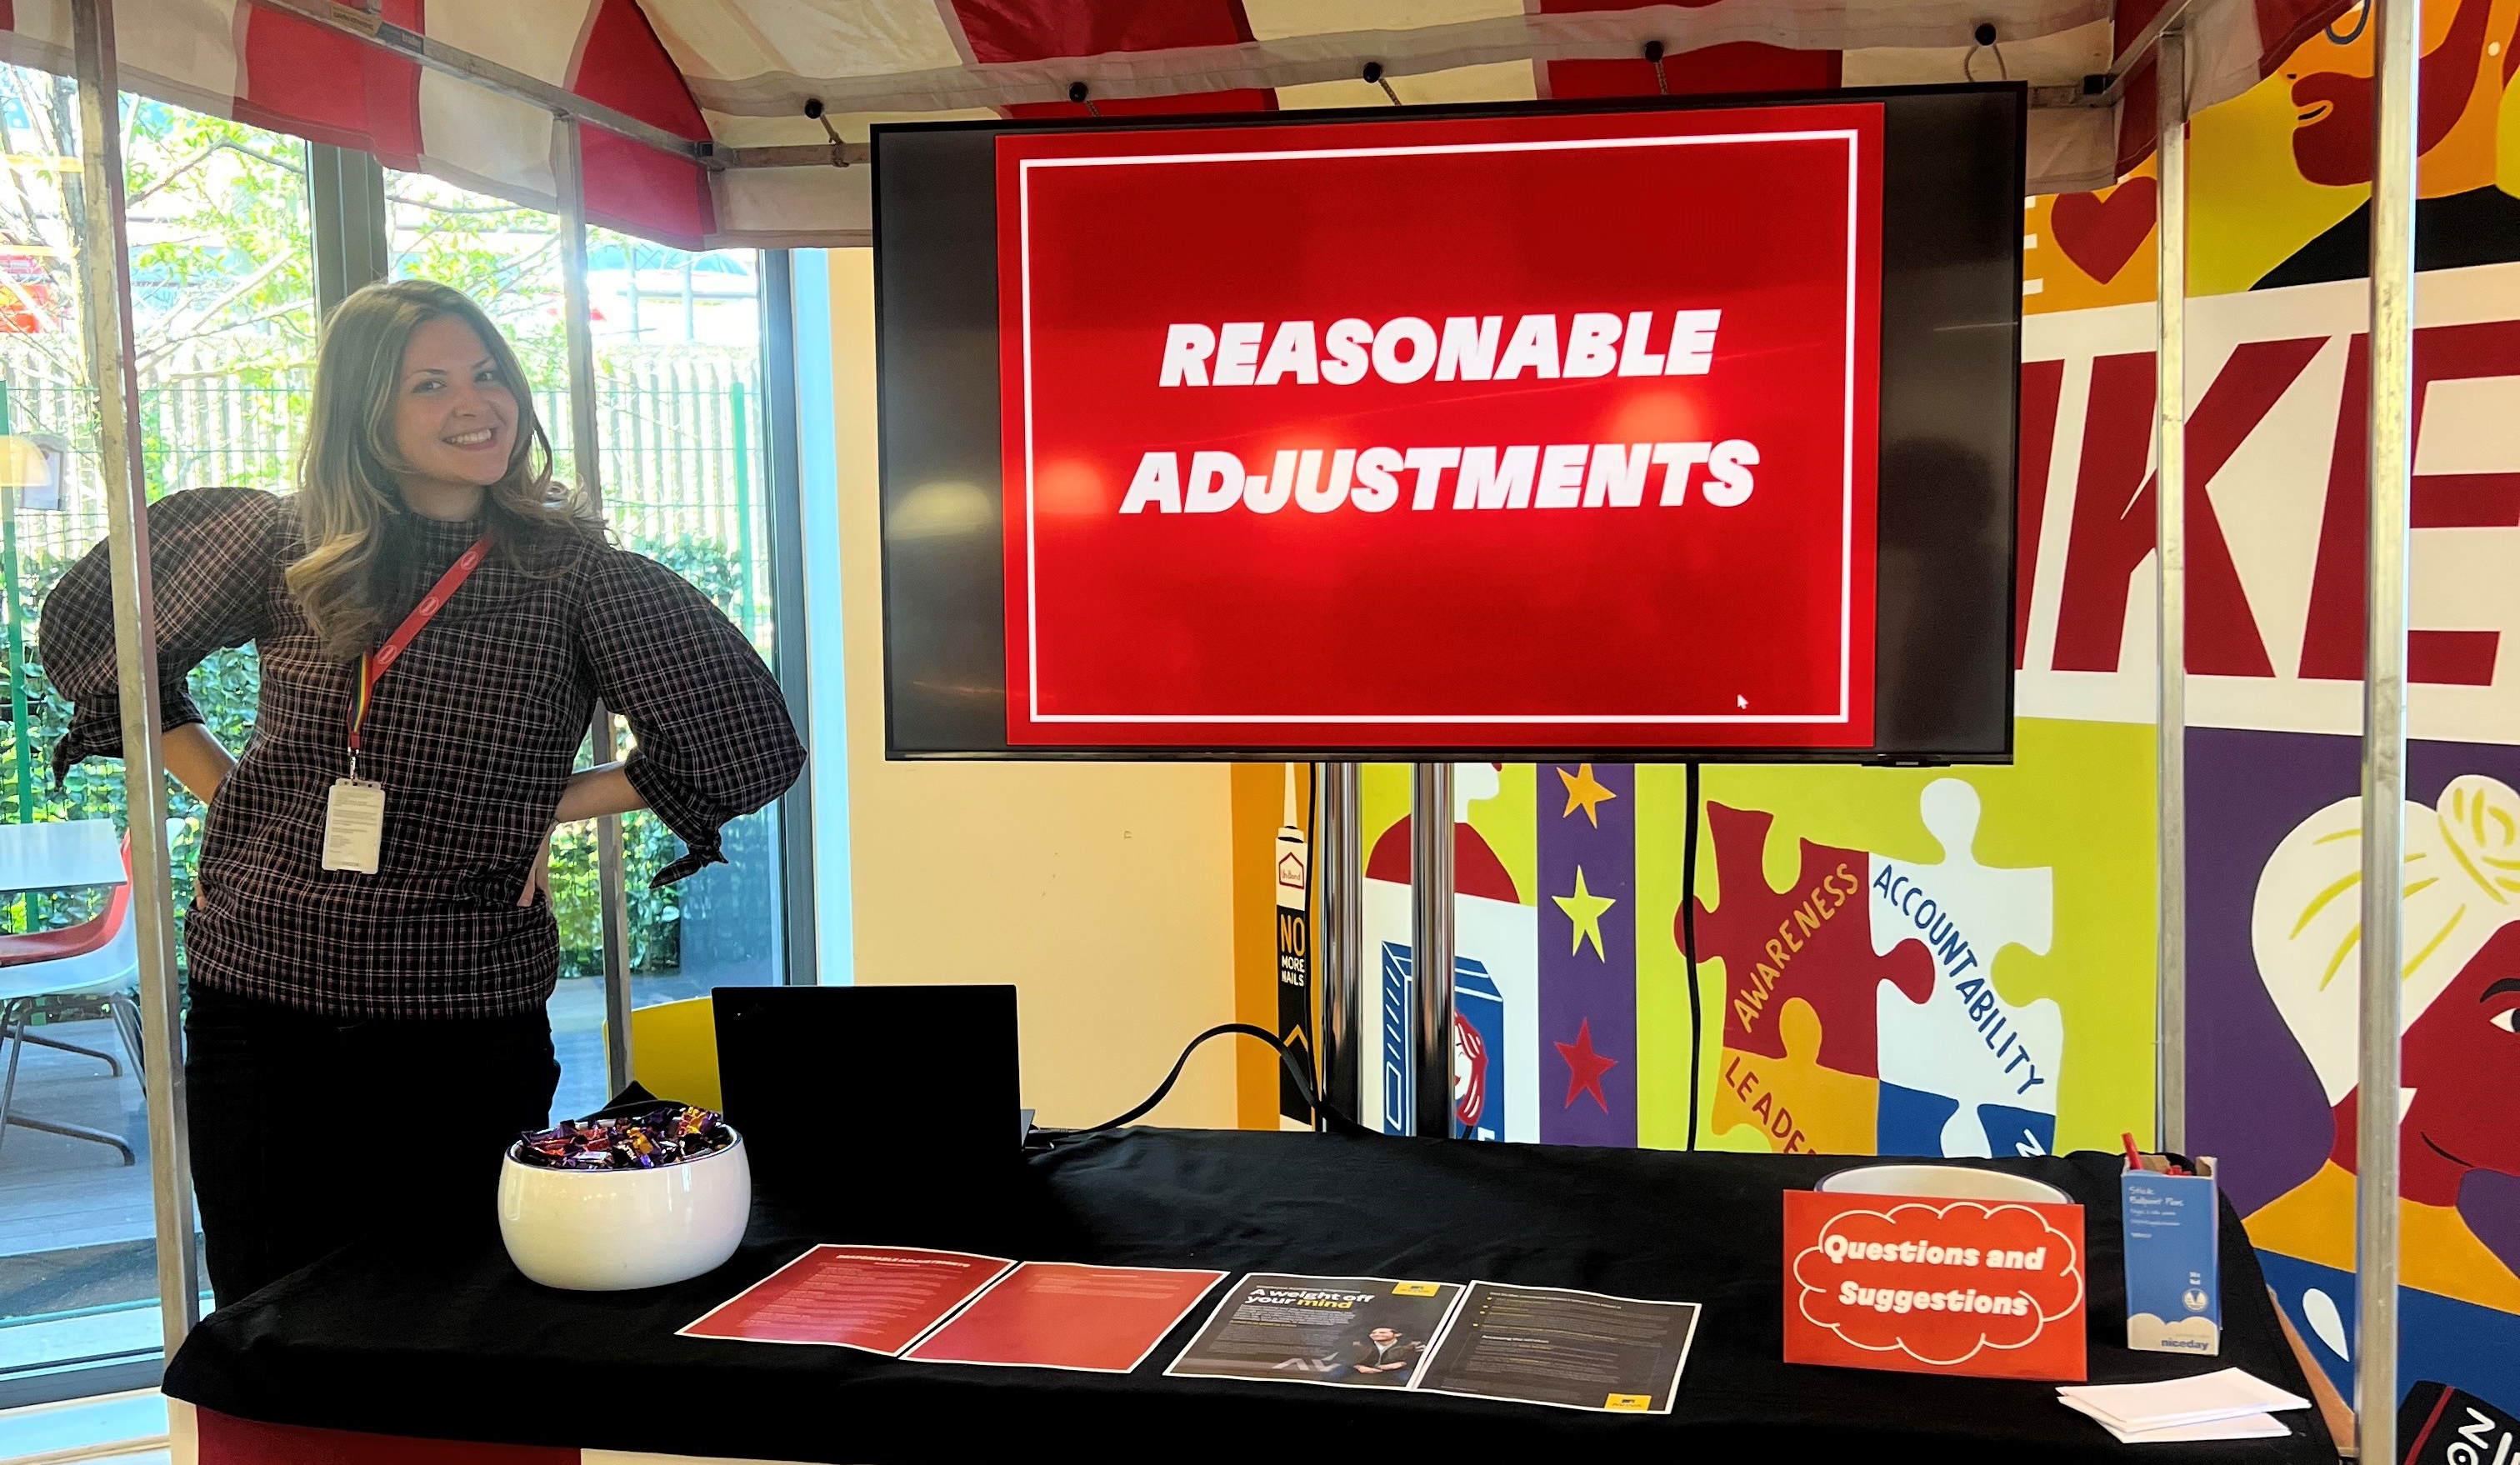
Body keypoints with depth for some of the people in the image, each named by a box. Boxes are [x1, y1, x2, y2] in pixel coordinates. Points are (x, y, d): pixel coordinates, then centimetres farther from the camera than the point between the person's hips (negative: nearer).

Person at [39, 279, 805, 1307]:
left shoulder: (573, 574, -4)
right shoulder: (285, 550, 3)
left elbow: (748, 743, -6)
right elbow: (88, 635, 17)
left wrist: (551, 807, -3)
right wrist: (218, 787, 9)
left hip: (468, 1028, -2)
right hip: (261, 1013, 2)